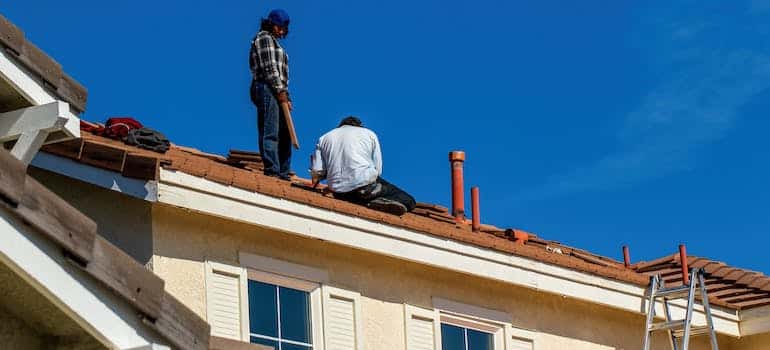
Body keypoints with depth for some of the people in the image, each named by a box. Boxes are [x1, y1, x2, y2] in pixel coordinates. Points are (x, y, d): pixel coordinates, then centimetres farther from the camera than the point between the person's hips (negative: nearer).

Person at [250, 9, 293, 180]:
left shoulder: (274, 43, 29)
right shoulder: (265, 38, -1)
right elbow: (269, 67, -12)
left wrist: (285, 96, 17)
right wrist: (280, 91, -17)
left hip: (277, 91, 10)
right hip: (268, 89, -10)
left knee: (284, 134, 6)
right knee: (270, 133, -16)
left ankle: (283, 172, 4)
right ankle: (272, 170, -22)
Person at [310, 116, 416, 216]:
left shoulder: (324, 138, 18)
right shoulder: (369, 134, 15)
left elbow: (317, 172, 8)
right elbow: (378, 169, 7)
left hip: (339, 194, 3)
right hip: (366, 184, -3)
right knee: (408, 201, 6)